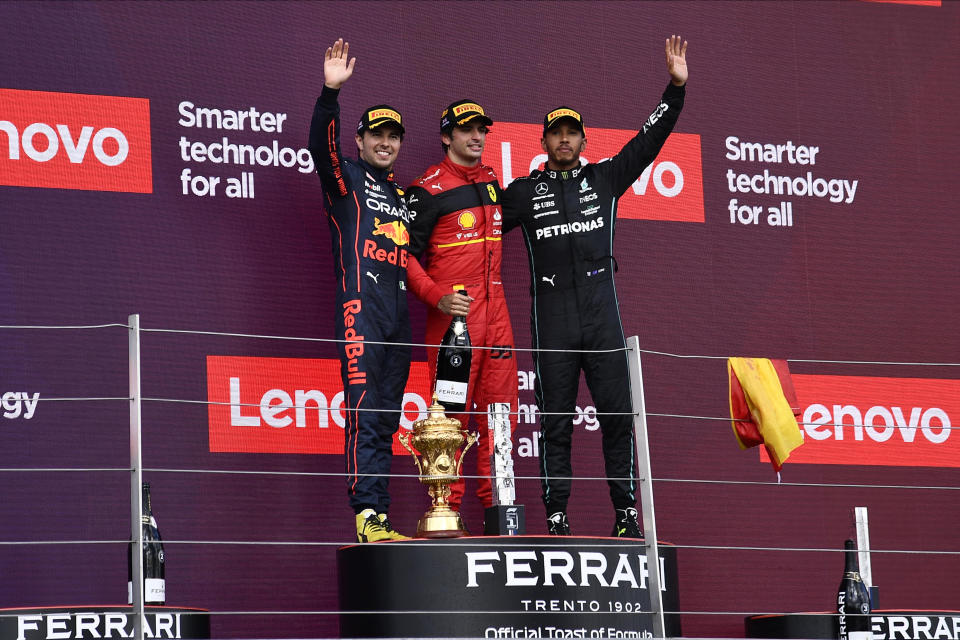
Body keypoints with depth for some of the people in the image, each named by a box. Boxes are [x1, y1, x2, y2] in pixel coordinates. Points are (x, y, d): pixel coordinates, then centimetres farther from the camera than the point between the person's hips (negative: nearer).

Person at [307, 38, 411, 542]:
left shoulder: (403, 195, 26)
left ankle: (377, 519, 4)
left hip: (397, 317, 7)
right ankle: (369, 514, -21)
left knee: (385, 420, 4)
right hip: (360, 308, -7)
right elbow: (322, 144, -13)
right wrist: (330, 93, -27)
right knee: (365, 414, -15)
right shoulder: (346, 178, 7)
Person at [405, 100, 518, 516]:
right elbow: (407, 255, -9)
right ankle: (446, 510, -2)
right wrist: (437, 297, -21)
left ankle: (499, 506, 13)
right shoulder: (429, 189, -7)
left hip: (494, 308, 7)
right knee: (451, 412, -6)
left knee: (499, 409, 7)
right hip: (454, 311, -7)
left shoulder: (491, 182, 15)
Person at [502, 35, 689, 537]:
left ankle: (626, 513, 1)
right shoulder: (525, 191, 13)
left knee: (617, 413, -3)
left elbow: (648, 140, 11)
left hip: (601, 310, 1)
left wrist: (675, 90, 3)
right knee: (555, 421, 0)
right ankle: (556, 516, 3)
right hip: (552, 315, -1)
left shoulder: (604, 179, 14)